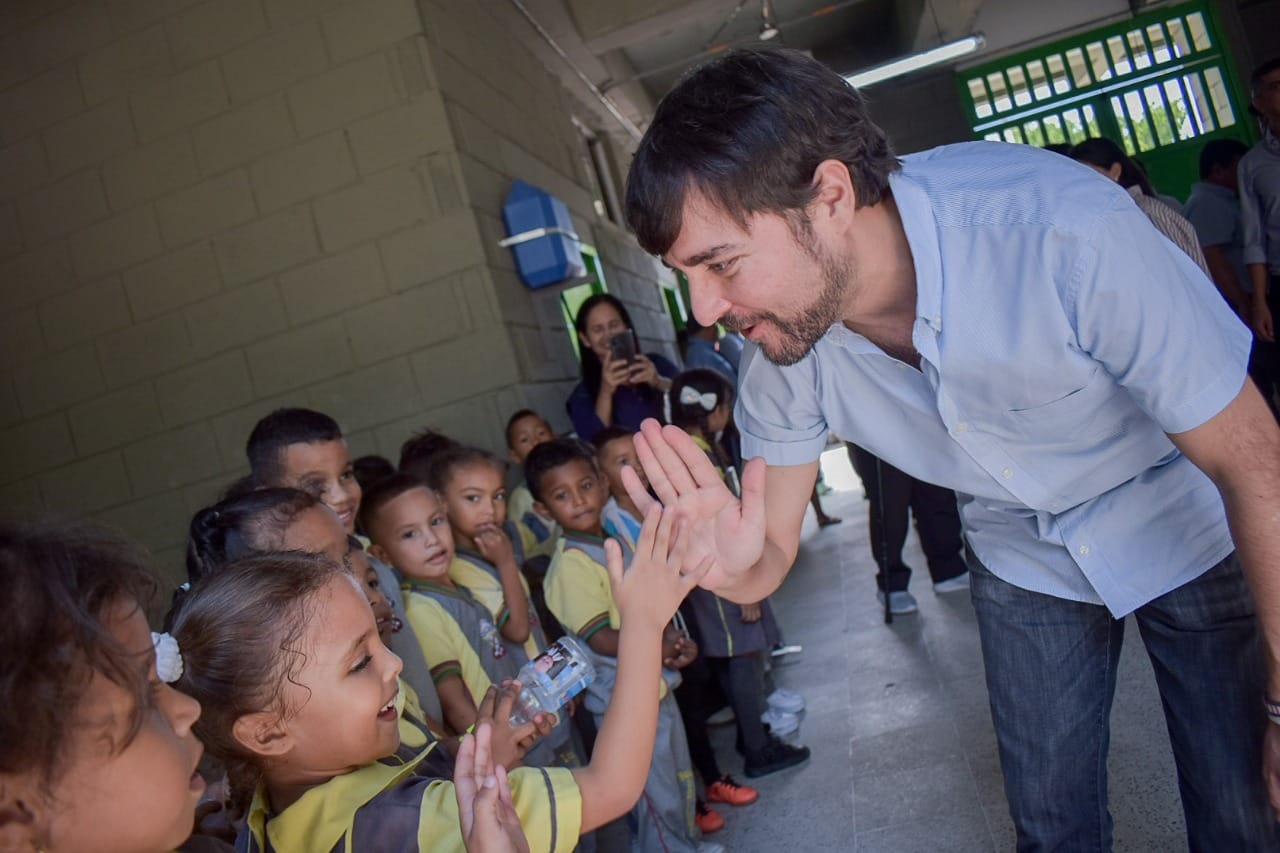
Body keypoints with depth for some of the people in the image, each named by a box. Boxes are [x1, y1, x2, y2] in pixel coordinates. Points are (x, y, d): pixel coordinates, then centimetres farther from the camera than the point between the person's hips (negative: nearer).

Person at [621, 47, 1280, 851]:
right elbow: (772, 554, -11)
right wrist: (732, 567, -35)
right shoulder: (779, 341, -22)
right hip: (1022, 558, 3)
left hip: (1189, 533, -2)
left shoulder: (1066, 233, -37)